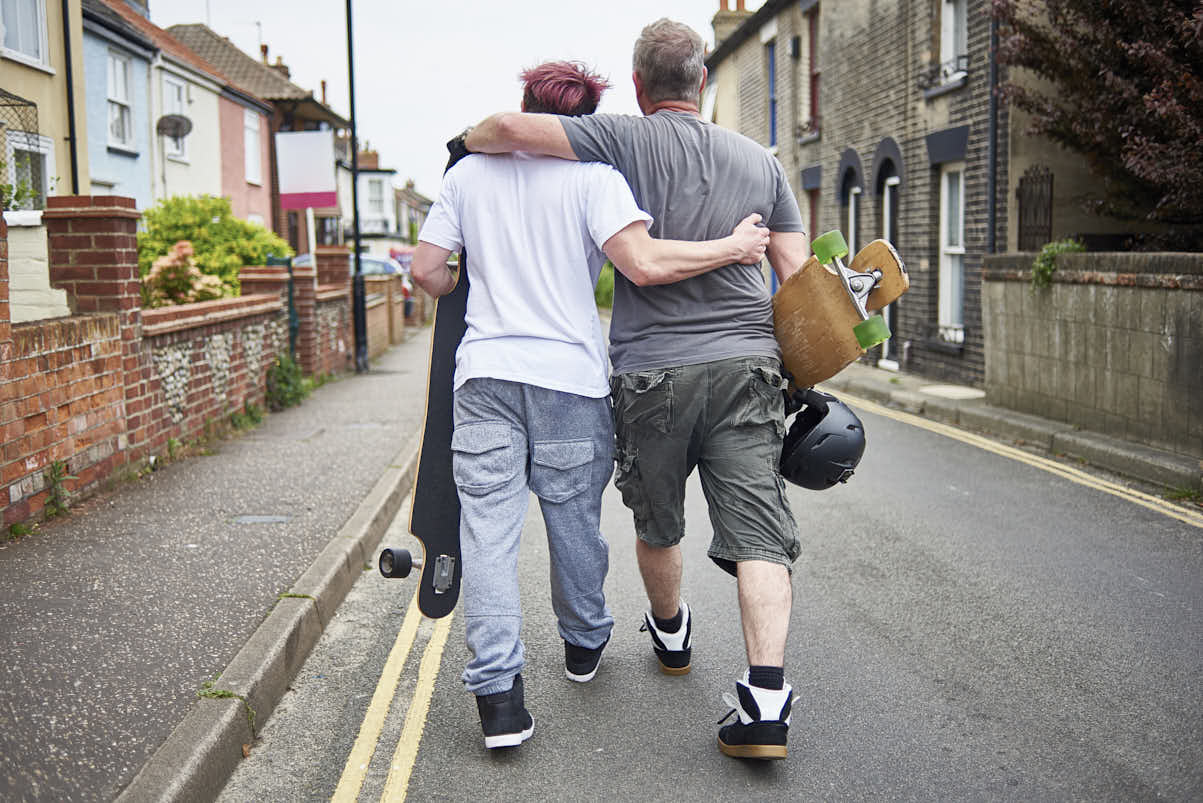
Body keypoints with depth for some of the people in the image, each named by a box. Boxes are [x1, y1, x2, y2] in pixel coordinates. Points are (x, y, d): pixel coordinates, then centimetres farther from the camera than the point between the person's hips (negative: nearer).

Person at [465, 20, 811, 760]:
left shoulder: (628, 139, -1)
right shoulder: (760, 159, 12)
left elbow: (513, 128, -12)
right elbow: (798, 275, 8)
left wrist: (467, 143, 10)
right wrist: (799, 372, 17)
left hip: (654, 371, -2)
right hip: (746, 365, 2)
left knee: (658, 524, 20)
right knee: (757, 533, -2)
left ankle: (671, 634, 43)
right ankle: (767, 698, -13)